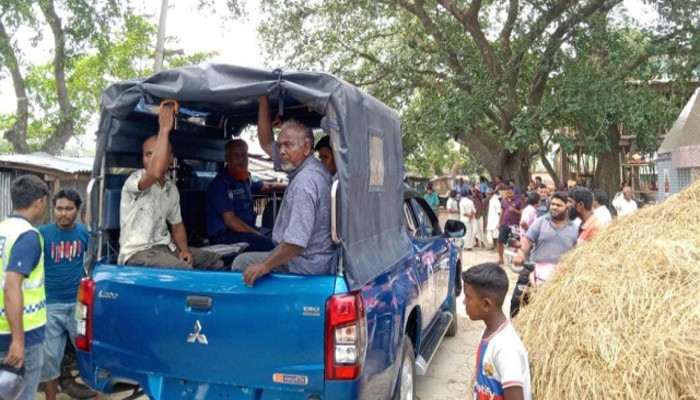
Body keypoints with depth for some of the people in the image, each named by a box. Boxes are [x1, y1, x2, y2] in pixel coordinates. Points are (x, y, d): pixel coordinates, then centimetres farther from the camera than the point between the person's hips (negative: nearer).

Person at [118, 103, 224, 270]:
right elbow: (155, 173, -37)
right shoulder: (135, 180, -13)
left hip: (165, 248, 8)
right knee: (184, 270, -32)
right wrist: (164, 129, -31)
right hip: (138, 252, -8)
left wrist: (184, 249, 0)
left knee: (215, 260, 2)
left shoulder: (172, 188, 12)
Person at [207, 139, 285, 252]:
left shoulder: (245, 179, 13)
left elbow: (268, 186, 34)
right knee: (268, 243, -29)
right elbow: (230, 221, -18)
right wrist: (258, 235, -20)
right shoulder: (221, 183, -11)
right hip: (224, 235, -8)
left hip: (247, 229, 9)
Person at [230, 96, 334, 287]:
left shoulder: (305, 182, -27)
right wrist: (263, 103, 8)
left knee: (240, 263, 3)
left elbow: (296, 242, -33)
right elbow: (266, 144, 14)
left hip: (305, 266, -10)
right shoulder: (306, 167, 4)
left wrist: (264, 266, -21)